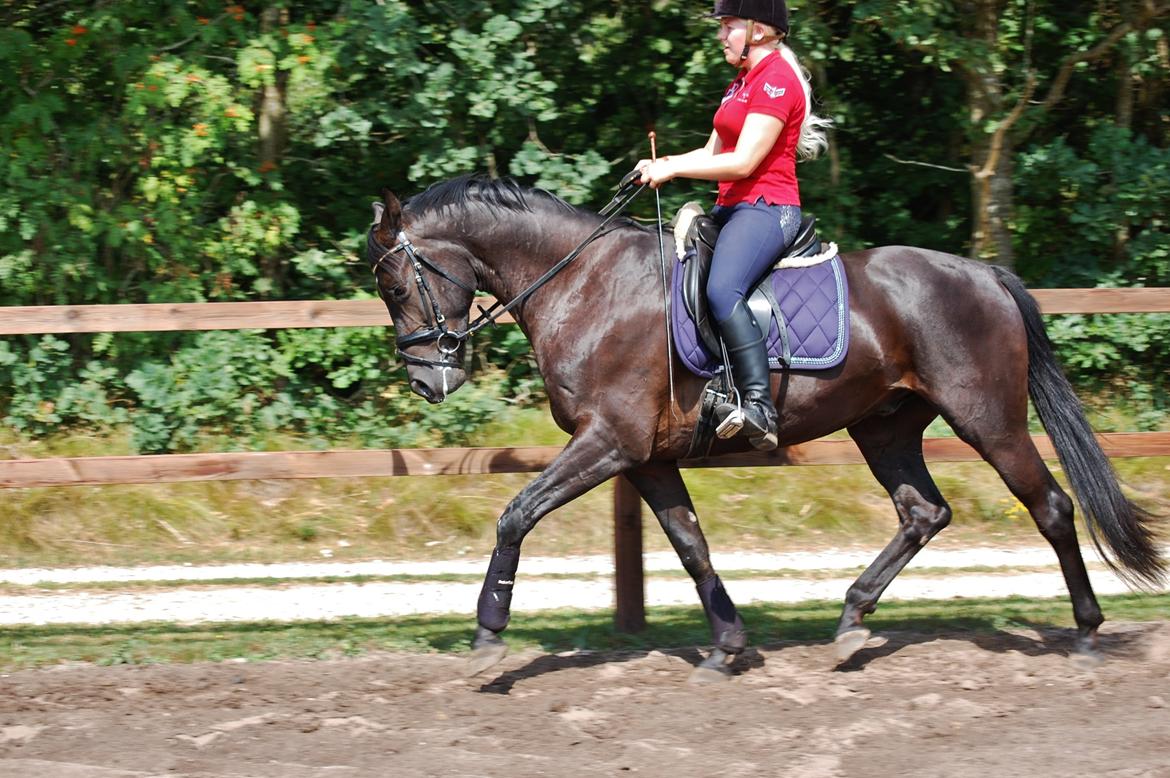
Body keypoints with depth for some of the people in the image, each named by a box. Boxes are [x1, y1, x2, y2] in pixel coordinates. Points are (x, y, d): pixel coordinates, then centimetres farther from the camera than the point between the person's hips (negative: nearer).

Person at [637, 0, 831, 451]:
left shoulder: (777, 80, -11)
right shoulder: (741, 83, 22)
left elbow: (742, 162, -18)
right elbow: (711, 154, 22)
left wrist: (672, 169, -15)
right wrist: (660, 165, 4)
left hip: (767, 207, -11)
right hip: (732, 209, 11)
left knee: (722, 290, -34)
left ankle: (760, 409, -42)